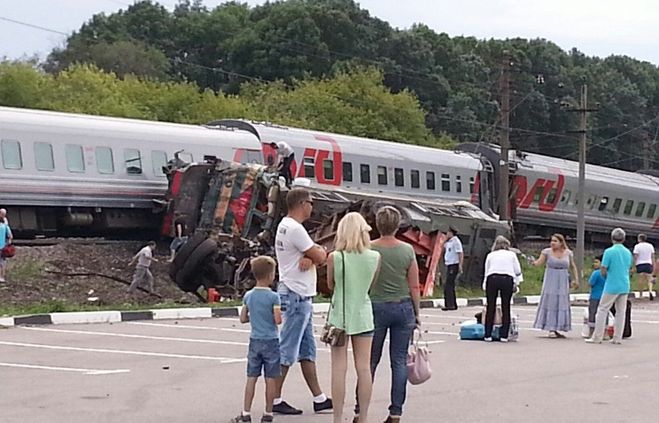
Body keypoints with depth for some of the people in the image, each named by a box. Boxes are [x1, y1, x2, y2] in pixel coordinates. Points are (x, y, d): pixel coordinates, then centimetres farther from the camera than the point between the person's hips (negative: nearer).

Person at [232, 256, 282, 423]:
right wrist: (279, 314, 4)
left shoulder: (248, 296, 2)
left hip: (254, 341, 4)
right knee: (270, 379, 3)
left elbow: (243, 318, 5)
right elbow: (278, 320, -17)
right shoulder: (273, 297, -13)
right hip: (271, 341, -4)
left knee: (251, 378, 7)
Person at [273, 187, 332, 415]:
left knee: (307, 350, 12)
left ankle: (319, 398, 17)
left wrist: (309, 258, -13)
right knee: (287, 350, -5)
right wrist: (319, 253, 7)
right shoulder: (294, 229, -17)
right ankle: (275, 400, 0)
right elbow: (320, 257, -16)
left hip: (301, 296, 11)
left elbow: (318, 255, 9)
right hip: (296, 296, -11)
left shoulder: (286, 226, 15)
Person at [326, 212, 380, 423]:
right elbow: (371, 283, 7)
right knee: (364, 368, 7)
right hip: (363, 316, 2)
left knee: (339, 369, 2)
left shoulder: (335, 258, -13)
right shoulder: (375, 257, -7)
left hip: (340, 316, -2)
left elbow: (330, 285, 1)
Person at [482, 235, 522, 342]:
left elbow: (486, 272, 19)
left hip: (492, 278, 1)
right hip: (507, 279, -1)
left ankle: (488, 335, 5)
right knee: (506, 308, 6)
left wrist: (485, 286, 23)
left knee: (490, 307, 5)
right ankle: (504, 336, 3)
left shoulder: (490, 255, 21)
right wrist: (515, 283, 17)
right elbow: (518, 271, 11)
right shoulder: (512, 255, 19)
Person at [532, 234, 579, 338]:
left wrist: (576, 279, 13)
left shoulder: (568, 253, 6)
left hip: (562, 282, 3)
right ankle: (551, 329, -3)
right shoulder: (547, 252, -2)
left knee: (561, 304, 2)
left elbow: (573, 267, 17)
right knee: (550, 303, -5)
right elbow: (539, 262, -12)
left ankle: (557, 329, 8)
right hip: (550, 281, -3)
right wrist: (533, 263, -33)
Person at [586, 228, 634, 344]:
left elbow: (603, 271, -11)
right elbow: (630, 268, 16)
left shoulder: (609, 251, -11)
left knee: (602, 310, 1)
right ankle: (617, 338, 10)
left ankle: (597, 337, 0)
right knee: (621, 311, 9)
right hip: (625, 286, 5)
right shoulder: (628, 252, 7)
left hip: (612, 286, -5)